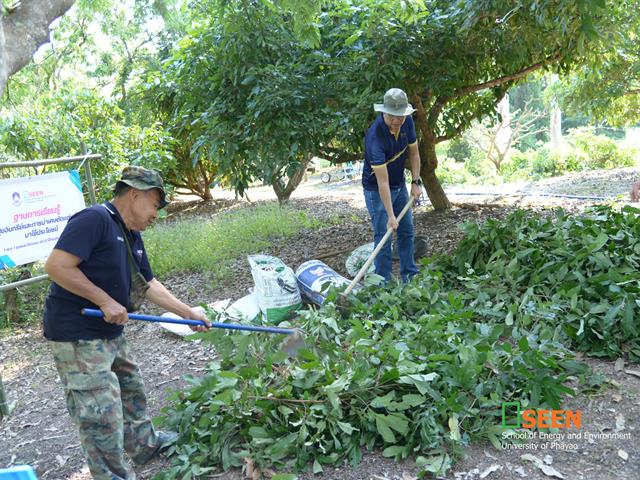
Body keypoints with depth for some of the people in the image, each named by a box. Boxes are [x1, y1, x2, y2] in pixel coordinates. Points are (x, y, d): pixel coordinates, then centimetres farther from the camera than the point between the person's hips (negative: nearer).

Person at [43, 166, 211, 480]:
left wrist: (189, 313, 13)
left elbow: (148, 285, 15)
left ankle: (145, 444, 47)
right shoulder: (95, 219, -20)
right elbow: (56, 266, -27)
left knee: (131, 389, 26)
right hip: (78, 338, -10)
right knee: (102, 418, -2)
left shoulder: (132, 236, 9)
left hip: (110, 333, 10)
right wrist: (106, 301, -23)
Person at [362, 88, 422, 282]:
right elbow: (382, 182, -33)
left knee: (407, 231, 11)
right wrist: (391, 216, -33)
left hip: (400, 186, 7)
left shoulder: (407, 122, -12)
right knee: (383, 236, -7)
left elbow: (413, 152, 5)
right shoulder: (375, 136, -32)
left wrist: (416, 182, -3)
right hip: (376, 190, -7)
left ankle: (410, 276, 22)